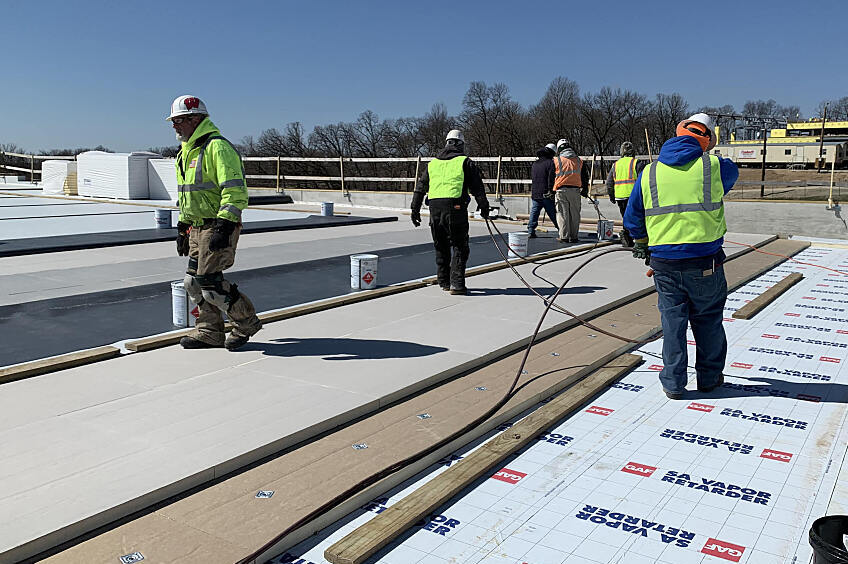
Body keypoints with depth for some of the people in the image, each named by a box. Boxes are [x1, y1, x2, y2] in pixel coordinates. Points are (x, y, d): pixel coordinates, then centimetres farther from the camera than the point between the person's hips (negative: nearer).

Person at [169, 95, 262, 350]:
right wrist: (182, 228, 24)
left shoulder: (217, 147, -14)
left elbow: (235, 191, -22)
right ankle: (210, 332, 20)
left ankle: (247, 322, 7)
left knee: (209, 280, -10)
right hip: (198, 227, 10)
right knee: (194, 281, 9)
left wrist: (224, 227, -26)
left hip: (219, 226, -10)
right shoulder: (186, 152, 18)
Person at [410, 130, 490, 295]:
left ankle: (444, 282, 22)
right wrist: (484, 206, 10)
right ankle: (456, 284, -6)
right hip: (456, 207, -4)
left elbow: (420, 188, 19)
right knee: (459, 247, 2)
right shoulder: (465, 162, 6)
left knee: (441, 247, 15)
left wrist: (415, 210, 23)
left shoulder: (432, 163, 19)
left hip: (435, 209, 4)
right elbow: (477, 187, 2)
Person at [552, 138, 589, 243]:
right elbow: (585, 177, 15)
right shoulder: (579, 161, 10)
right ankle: (574, 237, 11)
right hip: (575, 190, 2)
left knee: (563, 214, 1)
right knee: (574, 214, 8)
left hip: (561, 190, -2)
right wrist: (585, 190, 23)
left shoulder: (556, 160, 1)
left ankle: (564, 236, -2)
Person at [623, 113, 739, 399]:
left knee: (672, 320, 11)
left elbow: (632, 219, 9)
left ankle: (673, 383, 17)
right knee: (708, 321, 14)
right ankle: (709, 377, 29)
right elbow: (732, 173, 21)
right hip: (705, 262, -1)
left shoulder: (649, 172, 1)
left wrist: (642, 243, 27)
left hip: (664, 263, 1)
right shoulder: (714, 167, -5)